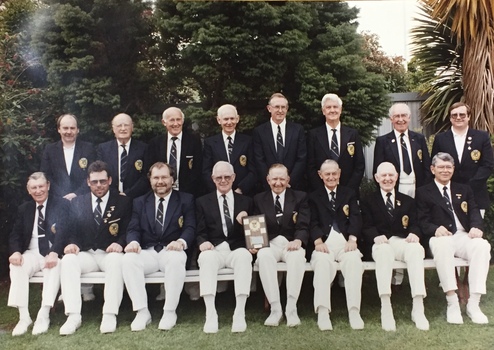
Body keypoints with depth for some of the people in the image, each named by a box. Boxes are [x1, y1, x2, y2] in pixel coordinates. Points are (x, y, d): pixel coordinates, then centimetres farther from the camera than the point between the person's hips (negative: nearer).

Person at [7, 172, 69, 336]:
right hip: (32, 253, 4)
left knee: (55, 266, -36)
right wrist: (16, 252, -13)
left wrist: (54, 253, -28)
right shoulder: (23, 209, 16)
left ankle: (43, 316, -34)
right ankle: (23, 317, -25)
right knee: (16, 266, -27)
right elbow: (15, 235, 11)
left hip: (53, 253, -3)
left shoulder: (62, 204, 1)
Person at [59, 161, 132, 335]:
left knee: (116, 259, -37)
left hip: (110, 254, -2)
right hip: (86, 254, 2)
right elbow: (72, 231, 10)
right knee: (68, 259, -30)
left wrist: (119, 244, -21)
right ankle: (73, 316, -31)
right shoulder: (76, 202, 15)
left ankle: (110, 315, -34)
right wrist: (72, 244, -12)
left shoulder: (123, 202, 7)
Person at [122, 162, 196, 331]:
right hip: (147, 252, 2)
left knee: (176, 259, -37)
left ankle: (169, 312, -22)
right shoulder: (139, 202, 19)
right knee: (128, 259, -30)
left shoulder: (186, 200, 12)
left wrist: (181, 241, -23)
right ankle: (142, 312, -22)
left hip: (172, 251, -2)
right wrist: (134, 241, -16)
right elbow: (133, 229, 8)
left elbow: (190, 228, 0)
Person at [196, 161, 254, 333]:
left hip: (237, 249, 0)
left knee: (245, 256, -36)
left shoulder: (246, 201, 18)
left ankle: (240, 313, -37)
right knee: (206, 256, -36)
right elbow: (200, 231, 7)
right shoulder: (202, 202, 16)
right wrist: (203, 242, -16)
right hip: (214, 250, 0)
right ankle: (210, 314, -39)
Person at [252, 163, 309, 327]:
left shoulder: (300, 197, 12)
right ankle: (275, 308, -31)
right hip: (269, 244, 1)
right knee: (263, 255, -35)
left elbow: (303, 226, 0)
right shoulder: (259, 199, 16)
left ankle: (291, 309, -32)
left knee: (297, 255, -36)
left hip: (292, 244, 0)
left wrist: (298, 240, -22)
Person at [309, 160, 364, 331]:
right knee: (322, 262, -35)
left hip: (345, 241, 1)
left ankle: (354, 312, -35)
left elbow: (356, 218, 8)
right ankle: (322, 312, -38)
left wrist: (352, 239, -12)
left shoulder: (349, 193, 23)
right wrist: (318, 241, -14)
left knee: (354, 261, -33)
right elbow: (313, 222, 7)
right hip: (324, 242, -1)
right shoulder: (314, 197, 21)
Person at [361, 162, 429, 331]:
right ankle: (385, 310, -44)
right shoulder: (368, 201, 18)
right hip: (381, 243, -2)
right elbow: (366, 227, 5)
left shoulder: (408, 201, 26)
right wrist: (376, 237, -18)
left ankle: (418, 309, -38)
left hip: (403, 242, 2)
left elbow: (415, 225, 12)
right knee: (384, 250, -39)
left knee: (416, 249, -35)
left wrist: (414, 234, -13)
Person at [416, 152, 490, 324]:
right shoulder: (423, 192, 14)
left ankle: (473, 304, -29)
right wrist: (436, 229, -20)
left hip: (463, 236, 3)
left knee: (482, 245, -32)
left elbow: (474, 212, 11)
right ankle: (452, 302, -35)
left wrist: (476, 227, -13)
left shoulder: (464, 189, 25)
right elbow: (422, 221, 3)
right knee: (441, 244, -39)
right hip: (440, 237, -3)